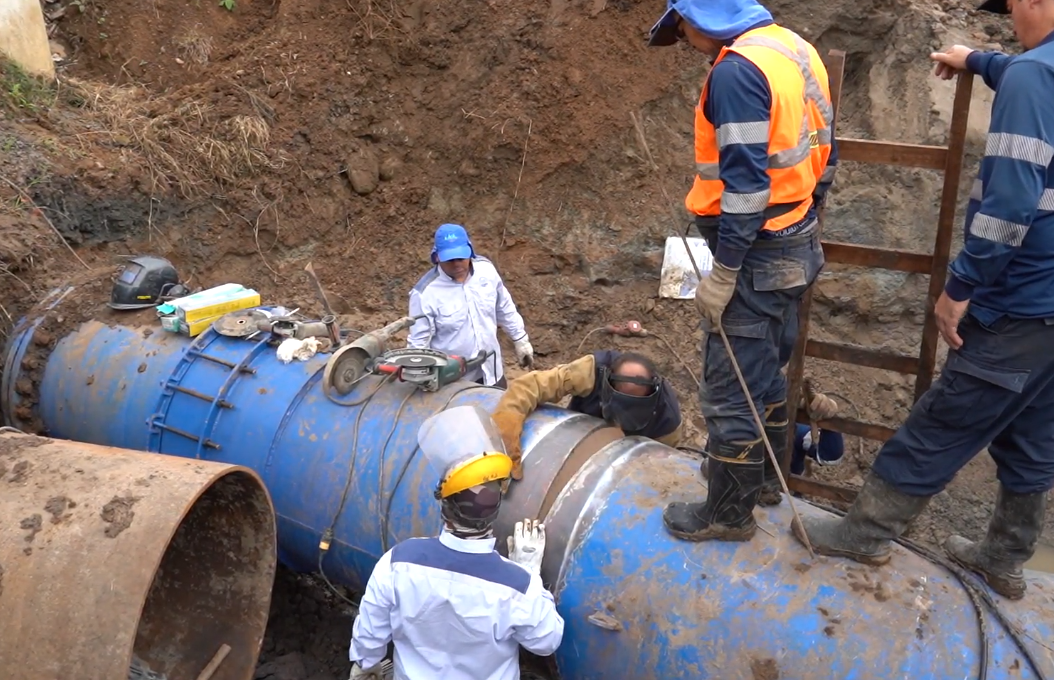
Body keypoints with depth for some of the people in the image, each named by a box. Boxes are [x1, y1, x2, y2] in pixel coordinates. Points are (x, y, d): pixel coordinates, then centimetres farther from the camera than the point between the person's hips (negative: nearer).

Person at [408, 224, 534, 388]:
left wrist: (521, 341, 13)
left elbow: (504, 308, 7)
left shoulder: (486, 269, -9)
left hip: (491, 371, 4)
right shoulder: (425, 293, -22)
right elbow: (418, 341, -16)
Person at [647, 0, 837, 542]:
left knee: (730, 390, 3)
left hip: (758, 257, -10)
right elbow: (820, 154, 14)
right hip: (798, 246, 10)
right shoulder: (796, 51, 9)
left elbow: (746, 183, -24)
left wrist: (722, 273, -19)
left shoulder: (736, 70, -21)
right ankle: (764, 474, 40)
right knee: (765, 370, 23)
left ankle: (729, 512, 17)